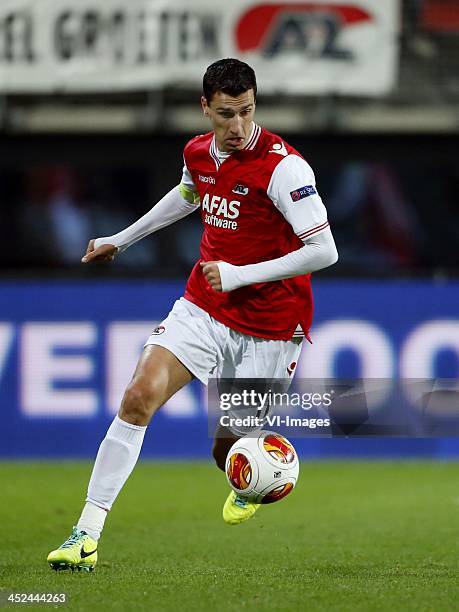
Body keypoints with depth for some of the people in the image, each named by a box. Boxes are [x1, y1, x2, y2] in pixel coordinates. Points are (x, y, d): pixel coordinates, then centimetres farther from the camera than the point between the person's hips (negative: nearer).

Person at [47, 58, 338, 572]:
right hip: (203, 309, 5)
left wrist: (240, 275, -23)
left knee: (231, 449, 2)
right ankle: (88, 531, -15)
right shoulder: (198, 153, 0)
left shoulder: (282, 166, -20)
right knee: (139, 395, -16)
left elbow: (324, 251, -23)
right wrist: (121, 240, 34)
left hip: (268, 326, -4)